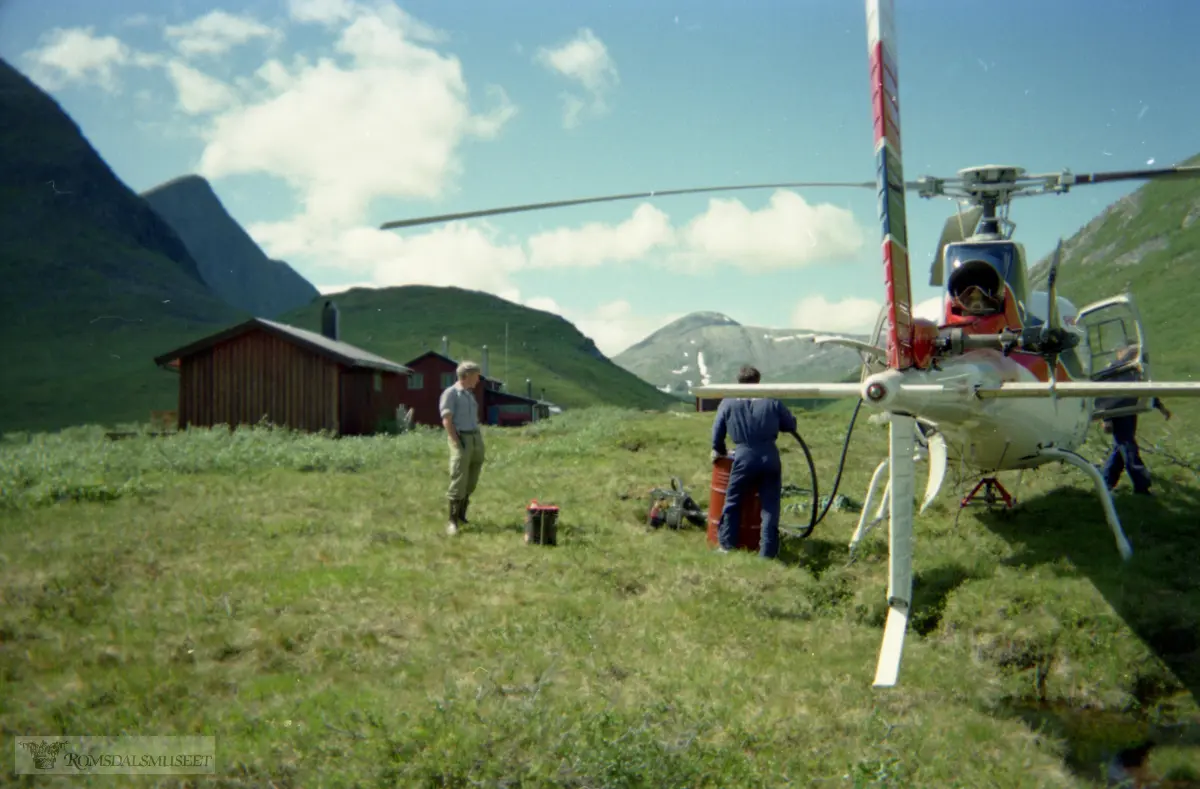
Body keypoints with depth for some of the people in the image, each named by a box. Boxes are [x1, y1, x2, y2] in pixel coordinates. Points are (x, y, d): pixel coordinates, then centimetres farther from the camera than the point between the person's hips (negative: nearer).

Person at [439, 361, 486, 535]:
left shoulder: (469, 395, 20)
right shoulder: (450, 393, -5)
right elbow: (447, 421, -13)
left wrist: (479, 444, 15)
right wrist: (457, 444, -19)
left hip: (476, 439, 8)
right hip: (461, 440, -8)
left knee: (471, 481, 10)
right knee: (459, 481, -10)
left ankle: (461, 514, 23)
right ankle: (452, 522, -6)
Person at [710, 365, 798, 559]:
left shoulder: (728, 402, 3)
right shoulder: (772, 401, 4)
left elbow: (717, 430, 10)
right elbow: (791, 425, 10)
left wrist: (718, 451, 27)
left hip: (744, 457, -1)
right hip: (770, 457, 1)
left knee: (732, 501, 14)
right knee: (770, 505, 6)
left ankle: (727, 544, 18)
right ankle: (768, 550, 6)